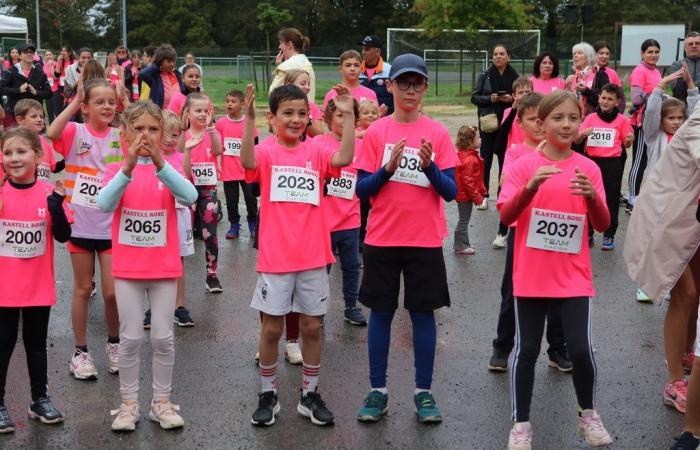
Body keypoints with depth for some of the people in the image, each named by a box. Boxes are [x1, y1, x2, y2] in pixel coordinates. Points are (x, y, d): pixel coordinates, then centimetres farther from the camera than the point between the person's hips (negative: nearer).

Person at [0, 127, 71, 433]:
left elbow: (63, 236, -3)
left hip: (39, 289, 2)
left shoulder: (49, 193, -3)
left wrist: (56, 207, -20)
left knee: (37, 345, 15)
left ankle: (40, 399, 27)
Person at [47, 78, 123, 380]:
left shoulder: (120, 137, 3)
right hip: (80, 224, -2)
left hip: (112, 225, 2)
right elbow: (52, 133, -27)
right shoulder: (75, 132, -6)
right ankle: (80, 351, 22)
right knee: (82, 290, 9)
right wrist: (74, 103, -25)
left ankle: (114, 343, 26)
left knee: (112, 292, 2)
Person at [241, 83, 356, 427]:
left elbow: (344, 158, -16)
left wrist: (348, 116, -23)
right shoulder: (266, 153, -4)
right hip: (275, 259, -2)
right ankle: (268, 395, 22)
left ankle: (310, 395, 24)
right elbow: (248, 162, -26)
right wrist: (249, 118, -36)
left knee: (312, 327, 10)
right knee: (272, 328, 6)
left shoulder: (315, 152, 3)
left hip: (312, 258, 3)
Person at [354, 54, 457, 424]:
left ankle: (423, 392, 17)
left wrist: (429, 165, -20)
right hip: (382, 239, 0)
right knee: (381, 313, 7)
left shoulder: (438, 133, -1)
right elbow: (361, 189, -3)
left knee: (423, 314, 6)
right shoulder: (376, 132, 0)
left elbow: (451, 192, -4)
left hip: (425, 240, 0)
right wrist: (388, 168, -19)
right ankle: (377, 391, 18)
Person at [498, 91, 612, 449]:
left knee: (580, 349, -4)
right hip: (531, 276, -1)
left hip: (573, 278, 1)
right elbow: (506, 217, -12)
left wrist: (592, 196, -20)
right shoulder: (524, 165, -3)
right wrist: (531, 187, -28)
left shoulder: (589, 168, 2)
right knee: (527, 350, 4)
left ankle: (588, 415, 20)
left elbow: (603, 225, -1)